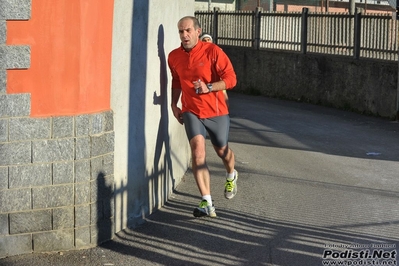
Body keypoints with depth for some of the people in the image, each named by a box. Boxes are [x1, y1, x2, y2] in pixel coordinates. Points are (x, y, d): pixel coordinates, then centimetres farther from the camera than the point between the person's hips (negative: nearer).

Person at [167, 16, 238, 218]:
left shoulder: (213, 51, -13)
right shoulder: (174, 57, 2)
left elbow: (230, 79, -14)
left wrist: (209, 87, -28)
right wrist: (174, 104, 11)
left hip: (216, 111, -1)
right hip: (191, 111, 2)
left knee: (222, 151, 16)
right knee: (198, 150, -19)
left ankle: (231, 176, 54)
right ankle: (207, 204, -22)